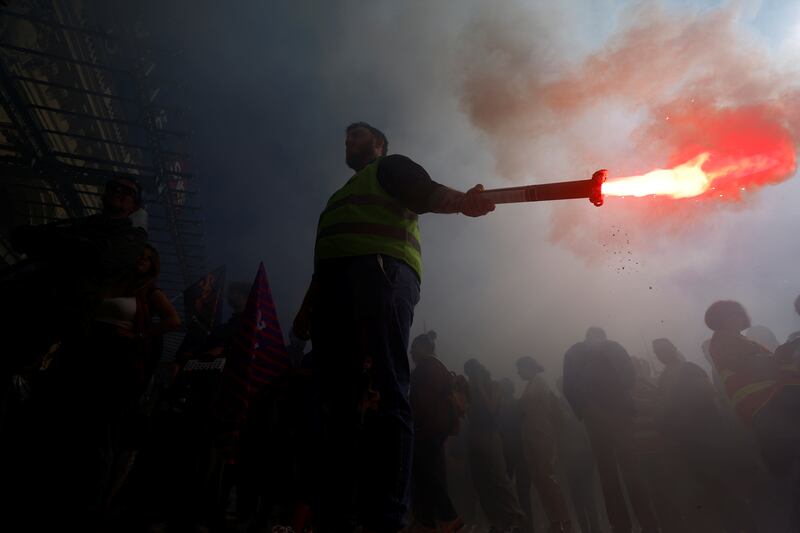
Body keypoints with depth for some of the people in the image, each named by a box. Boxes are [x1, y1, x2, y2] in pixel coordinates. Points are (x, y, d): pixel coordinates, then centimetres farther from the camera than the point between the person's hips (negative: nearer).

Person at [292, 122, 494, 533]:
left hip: (379, 271, -7)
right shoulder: (343, 195, 40)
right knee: (339, 402, -2)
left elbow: (426, 191, -2)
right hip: (336, 283, 7)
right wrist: (308, 307, 23)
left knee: (383, 395, -17)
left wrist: (461, 200, -23)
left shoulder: (391, 167, 20)